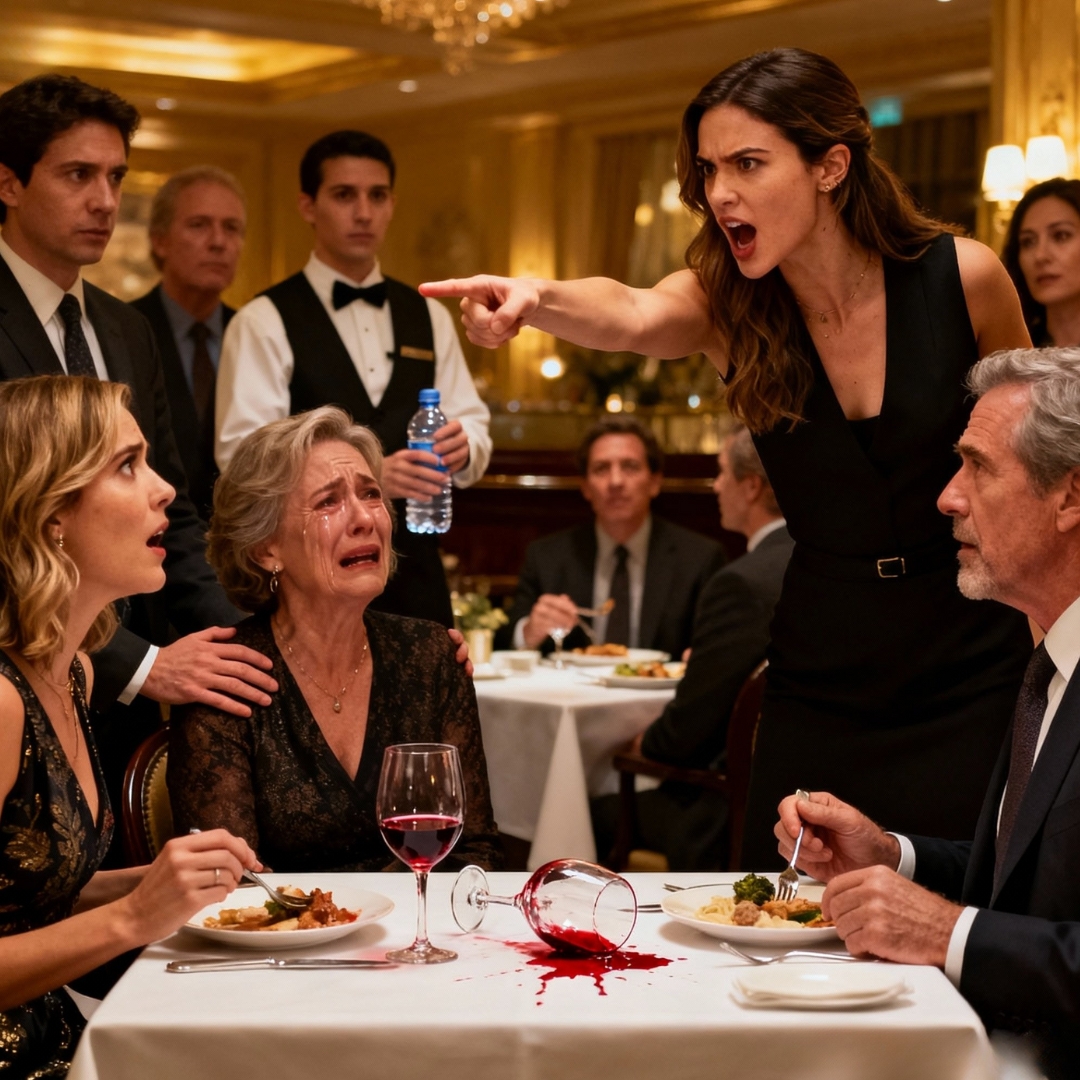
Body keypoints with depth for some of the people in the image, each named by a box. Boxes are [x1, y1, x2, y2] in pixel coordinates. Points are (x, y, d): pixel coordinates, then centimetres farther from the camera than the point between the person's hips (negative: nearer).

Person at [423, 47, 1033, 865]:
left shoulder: (961, 277, -10)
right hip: (821, 681, 2)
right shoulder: (728, 307, -6)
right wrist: (532, 300, -52)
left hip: (971, 678, -2)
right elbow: (631, 316, -29)